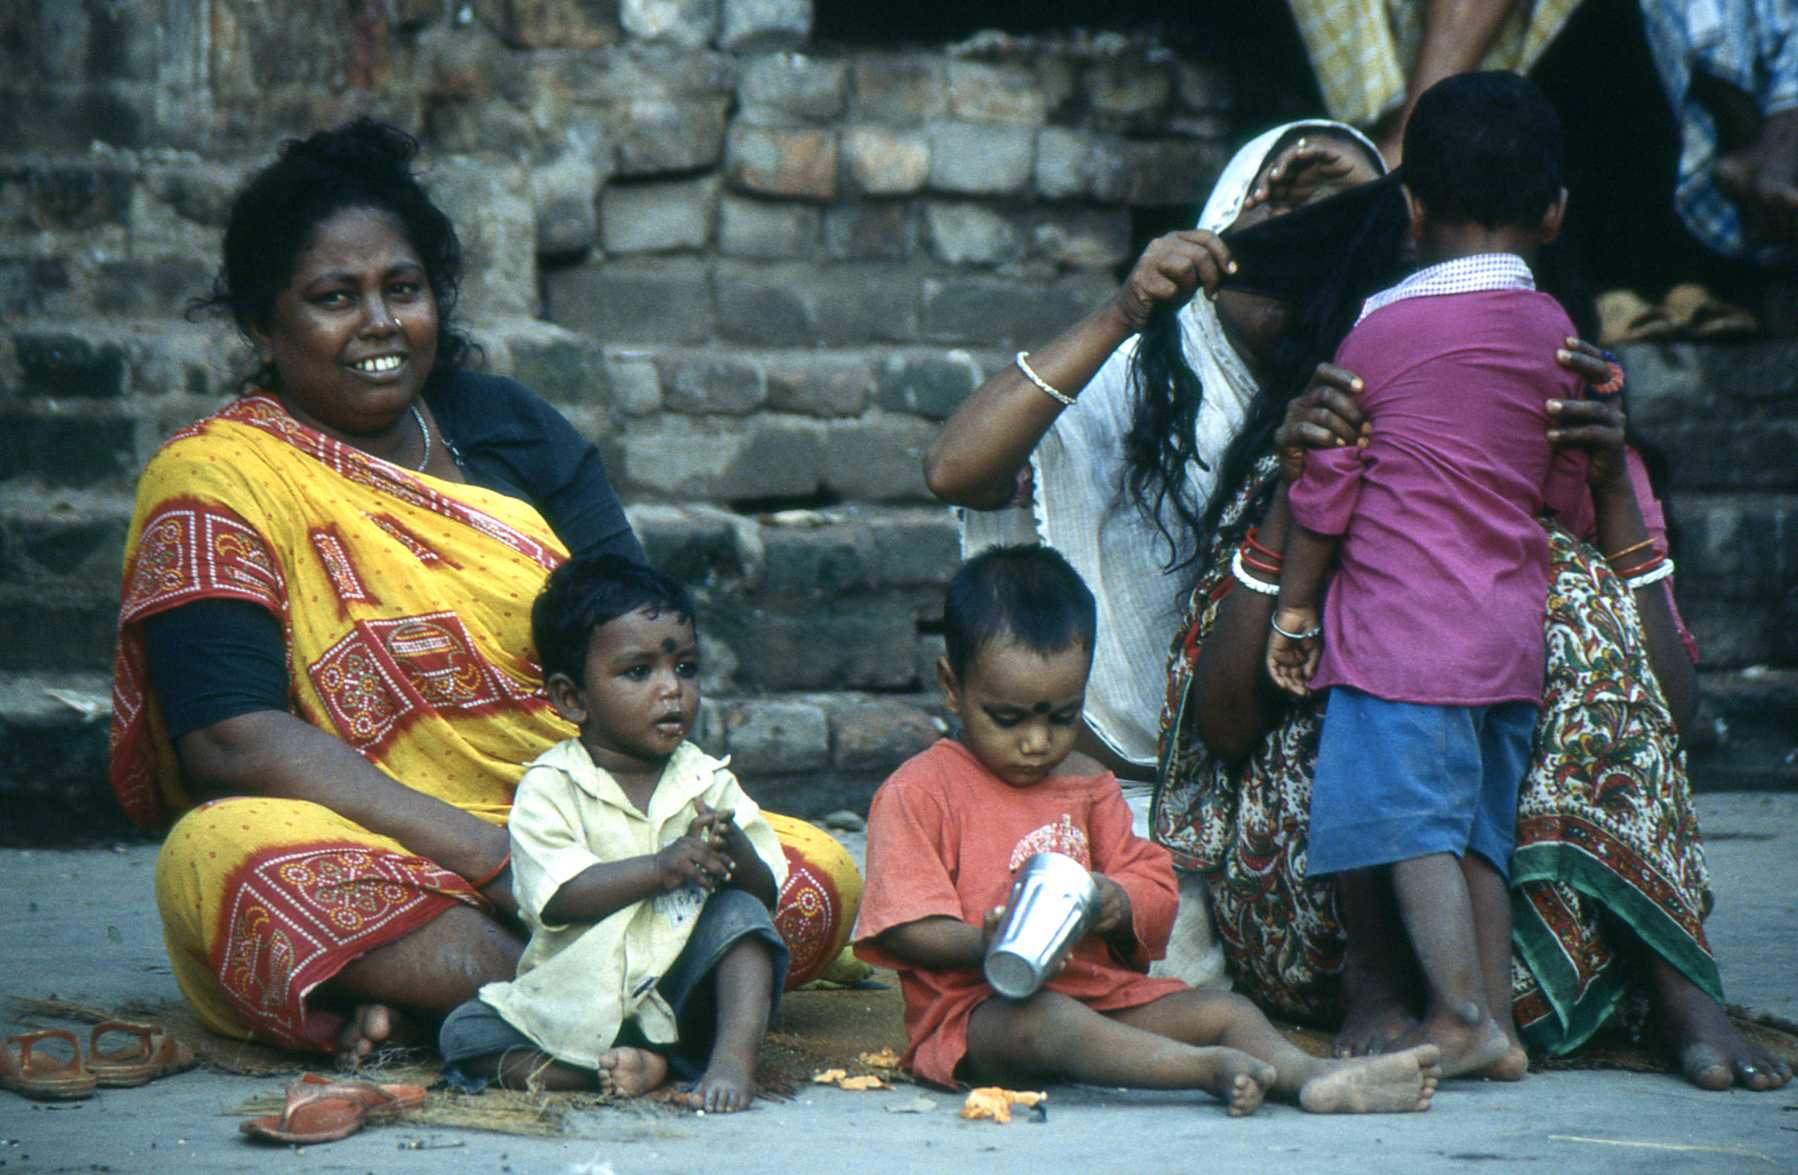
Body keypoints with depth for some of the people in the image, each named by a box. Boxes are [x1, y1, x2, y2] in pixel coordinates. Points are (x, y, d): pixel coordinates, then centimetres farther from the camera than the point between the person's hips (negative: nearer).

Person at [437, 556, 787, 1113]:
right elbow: (559, 897, -18)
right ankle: (624, 1066, -31)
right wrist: (662, 868, -28)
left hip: (682, 993, 1)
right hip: (575, 998, -1)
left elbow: (766, 889, -1)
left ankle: (734, 1059, -31)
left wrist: (734, 853, -24)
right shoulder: (548, 787, -4)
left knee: (739, 915, -22)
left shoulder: (708, 782, 5)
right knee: (464, 1032, -21)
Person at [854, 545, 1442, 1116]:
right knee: (1045, 1021, -38)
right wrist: (986, 947, -27)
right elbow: (905, 927, -7)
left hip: (1098, 994, 7)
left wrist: (1120, 905, -9)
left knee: (1223, 1009, -12)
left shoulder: (1089, 793, 18)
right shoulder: (919, 792, 0)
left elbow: (1155, 888, 16)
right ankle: (1208, 1070, -54)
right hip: (973, 1005, -7)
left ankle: (1313, 1075, -36)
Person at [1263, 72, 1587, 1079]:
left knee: (1413, 822, -6)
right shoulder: (1557, 335, 8)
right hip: (1514, 633, 6)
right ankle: (1500, 1019, 11)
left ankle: (1462, 1018, -12)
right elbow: (1570, 495, 15)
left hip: (1402, 630, -6)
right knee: (1480, 827, 11)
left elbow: (1322, 493, -4)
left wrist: (1292, 614, 6)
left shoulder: (1383, 329, -7)